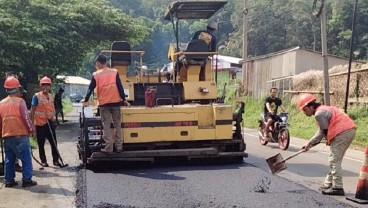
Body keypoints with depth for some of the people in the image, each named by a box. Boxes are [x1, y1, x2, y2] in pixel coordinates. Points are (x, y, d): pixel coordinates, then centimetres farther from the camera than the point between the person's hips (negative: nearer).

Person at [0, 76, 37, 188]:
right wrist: (31, 129, 1)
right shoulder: (20, 101, -9)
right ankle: (27, 180, -1)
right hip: (20, 135, -6)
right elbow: (26, 118, -13)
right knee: (26, 158, 1)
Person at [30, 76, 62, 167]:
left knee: (54, 142, 4)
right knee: (41, 143, 6)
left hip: (50, 122, 4)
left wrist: (53, 116, 1)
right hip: (40, 123, -4)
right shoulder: (37, 96, -7)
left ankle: (55, 160, 12)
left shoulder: (51, 96, 9)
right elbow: (32, 110, -7)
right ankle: (43, 161, 16)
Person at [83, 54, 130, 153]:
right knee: (117, 125, 9)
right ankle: (119, 146, 8)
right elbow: (120, 87, -1)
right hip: (116, 102, 1)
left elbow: (90, 89, 6)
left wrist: (86, 101, 18)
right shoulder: (114, 72, 2)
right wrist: (124, 100, 5)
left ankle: (108, 147, -1)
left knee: (106, 126, 4)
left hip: (103, 104, -1)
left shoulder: (96, 75, 1)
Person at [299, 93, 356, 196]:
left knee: (334, 160, -6)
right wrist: (309, 143, 23)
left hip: (342, 132, -11)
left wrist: (329, 141, 8)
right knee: (335, 159, 17)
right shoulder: (323, 110, 22)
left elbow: (326, 130, -11)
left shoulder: (319, 113, -11)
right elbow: (321, 132, 24)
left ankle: (337, 187, -8)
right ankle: (328, 184, 24)